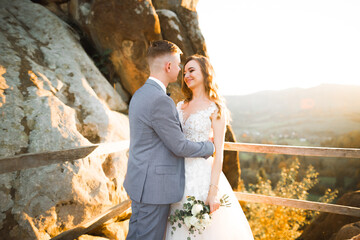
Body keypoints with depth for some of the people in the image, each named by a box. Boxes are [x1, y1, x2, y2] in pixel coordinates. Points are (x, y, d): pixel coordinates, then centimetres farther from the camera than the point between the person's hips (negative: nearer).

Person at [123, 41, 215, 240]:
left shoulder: (140, 94, 8)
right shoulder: (161, 100, -23)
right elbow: (179, 146, -18)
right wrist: (209, 147, 0)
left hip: (140, 181, 10)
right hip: (155, 186, -9)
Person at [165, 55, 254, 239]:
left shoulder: (215, 109, -6)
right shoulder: (180, 106, 10)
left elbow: (219, 152, -11)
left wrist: (213, 191, -17)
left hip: (202, 176, -5)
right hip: (179, 175, 5)